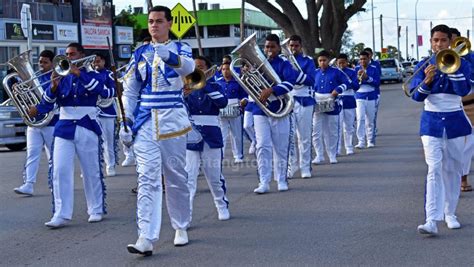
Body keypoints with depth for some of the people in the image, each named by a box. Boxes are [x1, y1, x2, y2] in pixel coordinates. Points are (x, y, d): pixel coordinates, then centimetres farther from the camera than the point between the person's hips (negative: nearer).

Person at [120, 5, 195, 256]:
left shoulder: (180, 48, 5)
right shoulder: (140, 54, 11)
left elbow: (189, 67, -20)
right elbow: (129, 91, 11)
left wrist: (170, 57, -40)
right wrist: (125, 121, 1)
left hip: (173, 120, -1)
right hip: (145, 123, 1)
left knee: (177, 178, 8)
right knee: (147, 179, -9)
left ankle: (180, 227, 27)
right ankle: (146, 238, -16)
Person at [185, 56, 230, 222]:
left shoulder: (214, 87, 8)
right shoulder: (185, 87, 7)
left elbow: (223, 102, -12)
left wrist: (205, 85, -18)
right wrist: (184, 95, -27)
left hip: (211, 136, 1)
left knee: (215, 176, 11)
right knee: (188, 177, -11)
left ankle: (222, 206, 31)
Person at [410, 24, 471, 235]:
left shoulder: (461, 64, 2)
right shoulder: (423, 65, 3)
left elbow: (464, 90, -15)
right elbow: (416, 96, -5)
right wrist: (427, 81, -24)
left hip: (455, 122, 1)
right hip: (431, 122, -1)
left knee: (453, 170, 8)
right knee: (434, 170, -12)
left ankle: (449, 213, 23)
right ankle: (431, 221, -20)